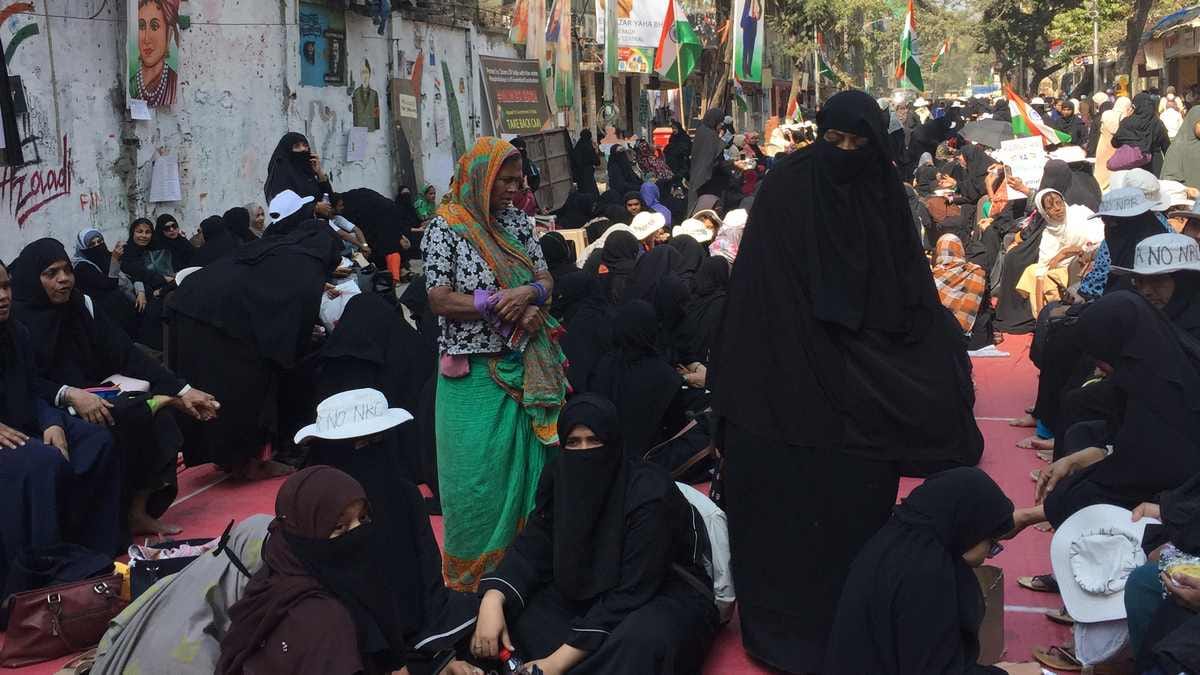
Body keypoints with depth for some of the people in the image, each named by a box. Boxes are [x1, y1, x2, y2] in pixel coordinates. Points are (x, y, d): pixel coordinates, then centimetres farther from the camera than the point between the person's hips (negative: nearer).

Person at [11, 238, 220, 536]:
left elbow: (126, 353, 0)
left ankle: (139, 512, -12)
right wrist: (69, 395, -32)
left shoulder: (82, 305, 6)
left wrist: (182, 390, -9)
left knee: (156, 418, -19)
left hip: (92, 399, 6)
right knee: (131, 418, -33)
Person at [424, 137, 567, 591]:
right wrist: (499, 302, -17)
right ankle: (473, 569, 16)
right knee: (478, 472, 0)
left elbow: (546, 280, 9)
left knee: (526, 462, 9)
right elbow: (439, 299, -12)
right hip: (474, 372, -5)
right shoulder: (446, 227, -8)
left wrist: (529, 294, -14)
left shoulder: (516, 222, 8)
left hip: (524, 367, 5)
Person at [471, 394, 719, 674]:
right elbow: (533, 546, -5)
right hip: (594, 590, 6)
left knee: (641, 639, -39)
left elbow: (633, 591, -29)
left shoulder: (650, 493, -27)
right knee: (510, 607, -14)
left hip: (668, 595, -6)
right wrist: (493, 598, -27)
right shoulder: (560, 476, -8)